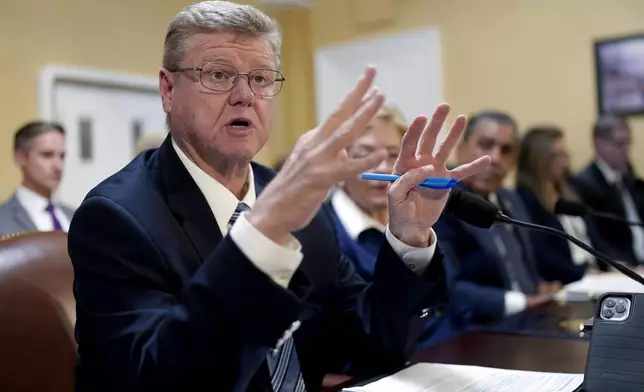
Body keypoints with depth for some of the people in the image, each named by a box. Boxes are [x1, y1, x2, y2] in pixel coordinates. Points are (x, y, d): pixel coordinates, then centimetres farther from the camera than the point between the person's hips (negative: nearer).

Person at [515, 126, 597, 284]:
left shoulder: (566, 192, 17)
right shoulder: (524, 198, -10)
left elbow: (592, 239, 15)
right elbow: (541, 257, -18)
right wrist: (583, 273, -20)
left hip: (594, 273, 8)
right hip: (560, 285, -8)